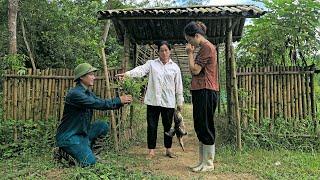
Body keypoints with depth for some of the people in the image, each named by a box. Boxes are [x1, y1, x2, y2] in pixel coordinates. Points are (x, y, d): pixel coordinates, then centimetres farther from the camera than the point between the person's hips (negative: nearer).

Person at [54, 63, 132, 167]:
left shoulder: (88, 93, 7)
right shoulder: (75, 93, -23)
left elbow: (102, 104, 5)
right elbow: (97, 104, -28)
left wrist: (121, 101, -10)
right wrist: (119, 100, -22)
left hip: (81, 132, 9)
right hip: (68, 136, -9)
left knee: (103, 126, -2)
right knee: (89, 162, -15)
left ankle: (83, 149, 7)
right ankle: (65, 152, 6)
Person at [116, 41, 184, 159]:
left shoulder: (175, 67, 9)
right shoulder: (151, 64, 7)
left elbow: (178, 86, 9)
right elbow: (140, 70, -12)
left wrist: (179, 102, 8)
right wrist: (127, 74, -30)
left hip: (168, 102, 1)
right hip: (153, 101, 0)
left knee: (168, 126, 10)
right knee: (152, 126, 3)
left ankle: (168, 149, 27)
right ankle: (151, 150, 16)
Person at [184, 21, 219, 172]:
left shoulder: (206, 47, -10)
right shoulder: (204, 47, 21)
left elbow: (195, 70, -13)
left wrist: (190, 53, -5)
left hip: (206, 92, -11)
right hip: (200, 91, 11)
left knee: (206, 128, -3)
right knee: (200, 127, 13)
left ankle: (209, 163, 9)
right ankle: (203, 161, 23)